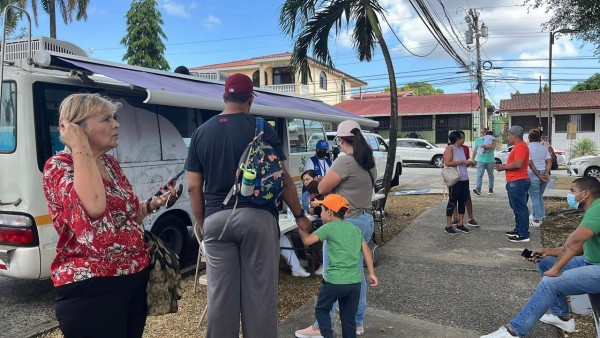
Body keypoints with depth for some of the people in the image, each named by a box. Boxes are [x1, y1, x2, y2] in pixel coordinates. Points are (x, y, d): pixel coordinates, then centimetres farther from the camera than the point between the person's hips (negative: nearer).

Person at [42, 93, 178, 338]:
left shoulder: (110, 163, 10)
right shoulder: (58, 166, -12)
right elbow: (94, 207, -33)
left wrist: (152, 205, 5)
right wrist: (80, 147, -24)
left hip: (135, 277, 8)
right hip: (91, 286, -8)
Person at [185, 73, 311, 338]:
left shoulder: (201, 133, 8)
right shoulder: (262, 129, -2)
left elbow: (194, 187, 6)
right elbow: (281, 177, -4)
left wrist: (201, 223, 16)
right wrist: (299, 215, 5)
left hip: (216, 220, 3)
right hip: (257, 217, -3)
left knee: (220, 294, 11)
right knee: (260, 292, 7)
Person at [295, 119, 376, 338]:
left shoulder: (345, 161, -19)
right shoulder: (370, 162, 8)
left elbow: (322, 188, -14)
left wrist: (332, 183, 4)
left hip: (345, 223, -8)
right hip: (365, 220, 9)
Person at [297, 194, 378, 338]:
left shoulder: (329, 228, -7)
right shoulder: (355, 228, 11)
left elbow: (307, 240, -10)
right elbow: (366, 250, 9)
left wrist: (300, 226, 7)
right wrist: (371, 273, 14)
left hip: (335, 281, -5)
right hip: (355, 282, 5)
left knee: (321, 310, 17)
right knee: (349, 318, 15)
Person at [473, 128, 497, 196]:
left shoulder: (491, 139, 2)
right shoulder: (478, 140, 9)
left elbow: (493, 146, -17)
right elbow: (475, 150, 12)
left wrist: (484, 146, -21)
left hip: (490, 160, 0)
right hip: (481, 160, 0)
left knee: (491, 175, 11)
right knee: (479, 175, -12)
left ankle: (490, 188, 24)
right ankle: (478, 189, -21)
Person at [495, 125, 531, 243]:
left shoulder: (520, 146, -15)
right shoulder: (518, 146, 18)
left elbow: (518, 164, -25)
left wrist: (504, 167, -13)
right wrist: (504, 166, 9)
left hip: (518, 182, -11)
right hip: (515, 182, 11)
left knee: (520, 208, -6)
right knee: (517, 208, 18)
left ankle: (524, 235, -2)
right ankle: (518, 229, 28)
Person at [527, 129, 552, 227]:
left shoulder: (528, 148, -8)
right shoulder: (544, 148, 10)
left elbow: (530, 164, -14)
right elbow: (549, 162, 2)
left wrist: (539, 176, -12)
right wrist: (546, 174, -6)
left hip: (533, 175, -6)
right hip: (543, 175, 6)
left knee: (535, 198, 0)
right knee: (540, 197, 18)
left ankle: (536, 220, 4)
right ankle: (540, 217, 25)